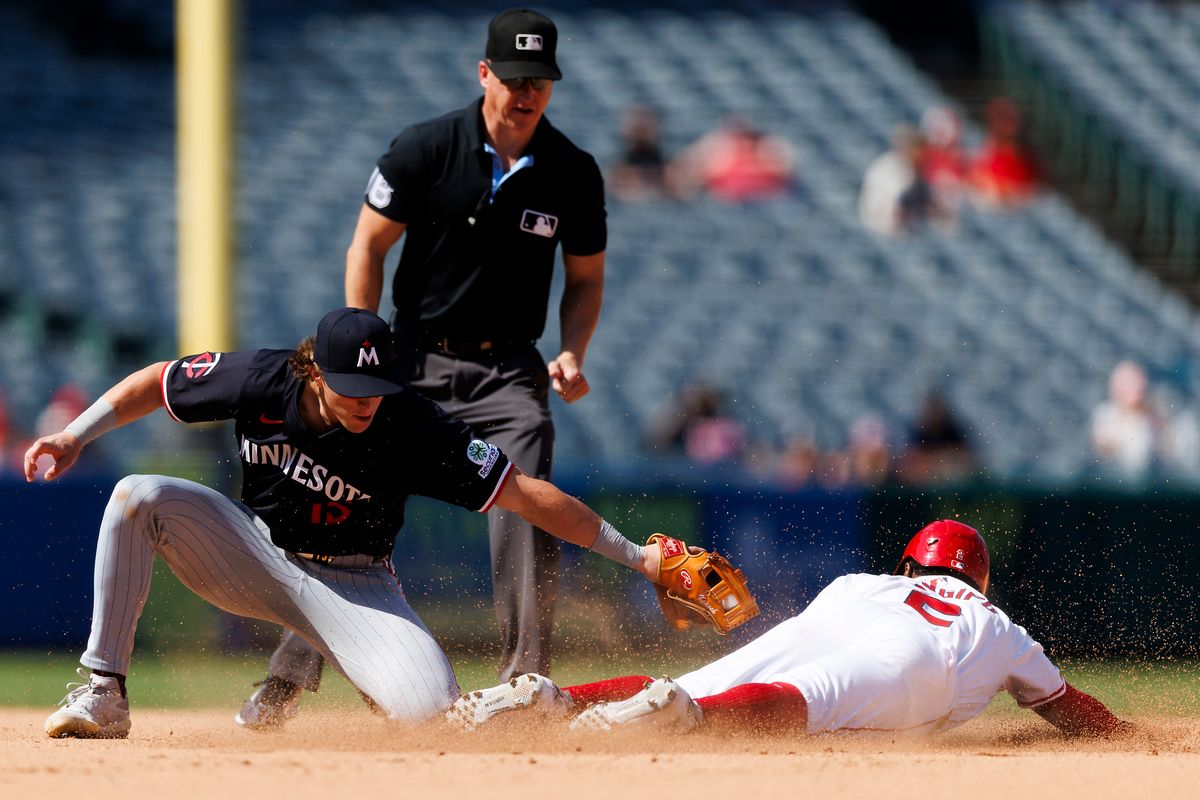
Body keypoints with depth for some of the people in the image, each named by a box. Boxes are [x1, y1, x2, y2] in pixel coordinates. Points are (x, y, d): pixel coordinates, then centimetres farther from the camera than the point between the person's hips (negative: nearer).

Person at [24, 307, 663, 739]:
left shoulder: (413, 427, -27)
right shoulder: (263, 381, -20)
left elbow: (527, 495, -26)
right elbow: (154, 383, -3)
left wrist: (633, 556, -27)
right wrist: (76, 435, -13)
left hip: (352, 588, -2)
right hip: (256, 558, 2)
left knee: (428, 711, -28)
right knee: (138, 498, -24)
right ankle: (103, 694, -19)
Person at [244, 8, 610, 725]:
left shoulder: (574, 173, -2)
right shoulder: (425, 149, -8)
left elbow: (586, 278, 10)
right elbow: (369, 246, -1)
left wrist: (572, 354, -9)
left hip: (510, 371, 1)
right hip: (416, 361, -1)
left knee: (528, 518, -17)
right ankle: (287, 681, 5)